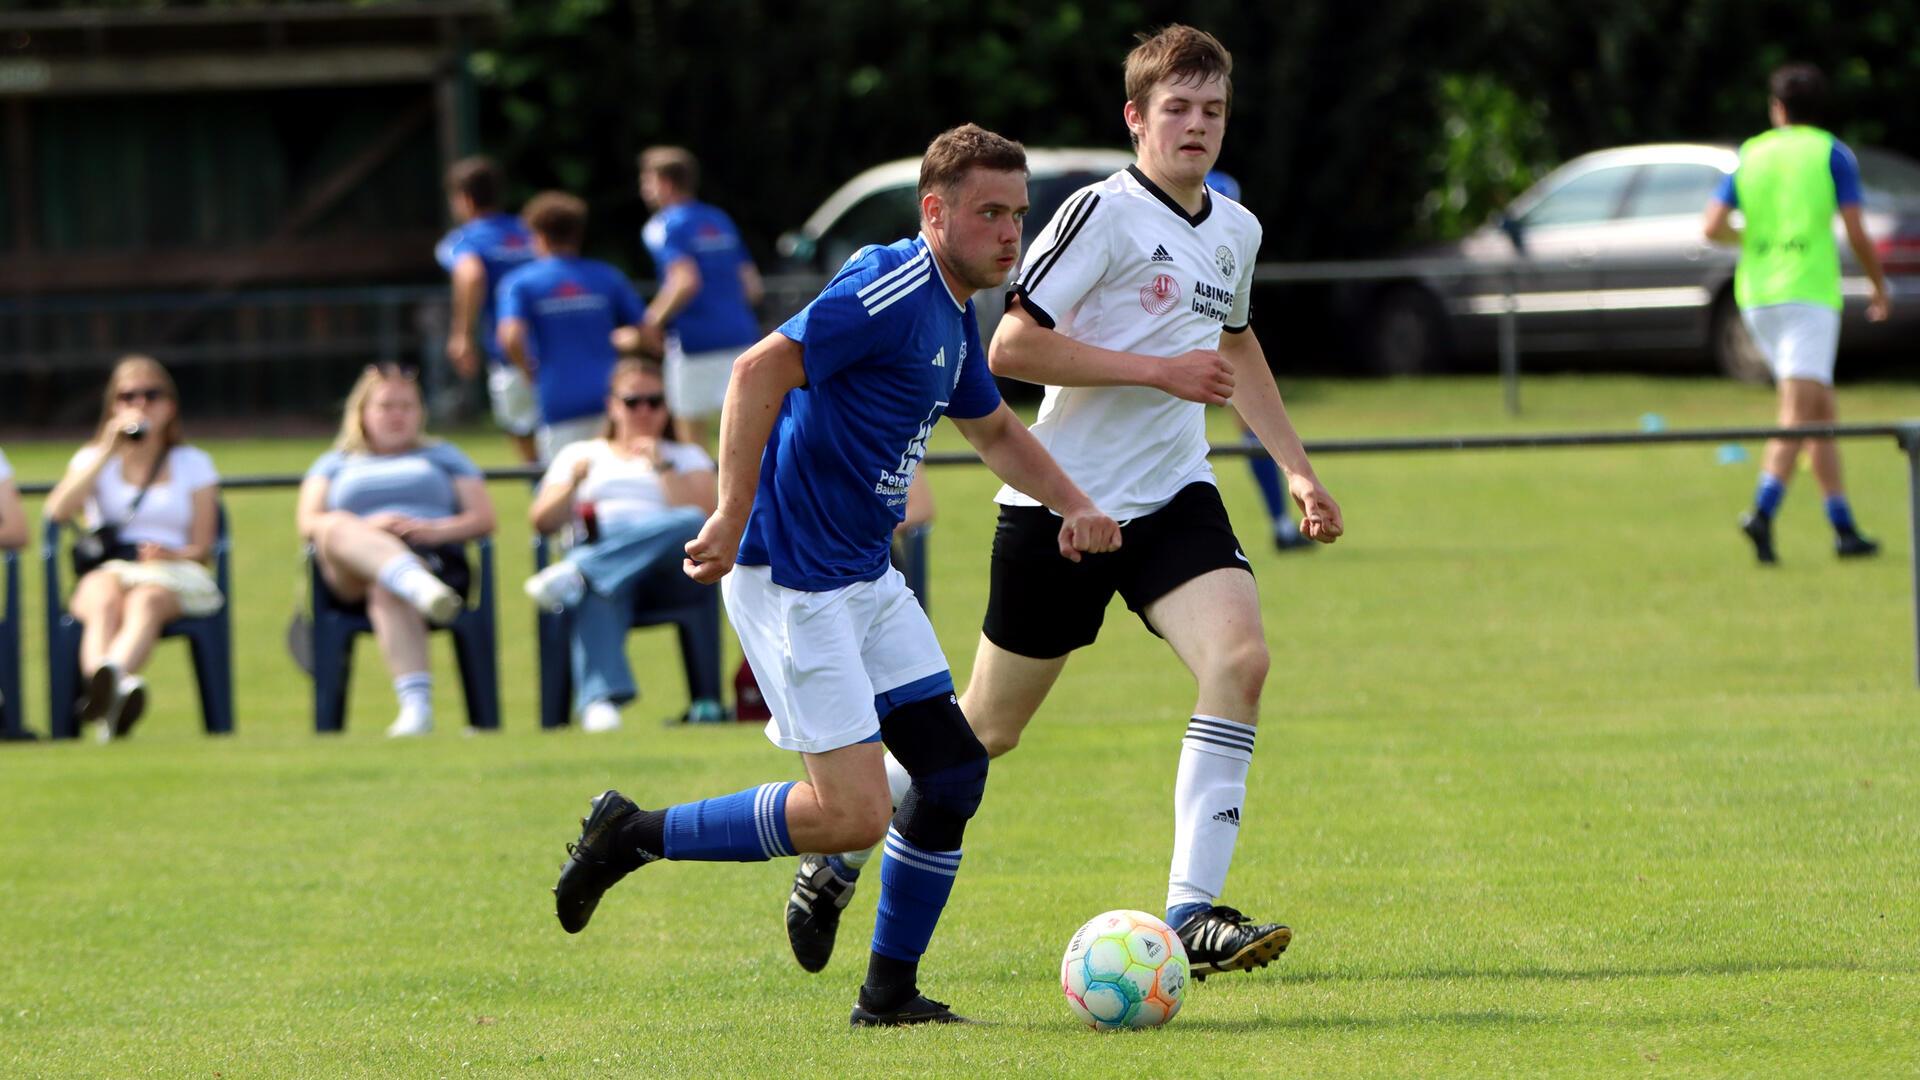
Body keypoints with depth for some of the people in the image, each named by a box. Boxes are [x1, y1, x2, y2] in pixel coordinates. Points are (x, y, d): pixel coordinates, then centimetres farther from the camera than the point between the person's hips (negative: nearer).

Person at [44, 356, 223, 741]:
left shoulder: (193, 463, 20)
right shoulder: (93, 458, 22)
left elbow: (203, 547, 11)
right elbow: (57, 511, 0)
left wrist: (175, 554, -13)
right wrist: (107, 453, 0)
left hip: (171, 573, -1)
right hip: (105, 571, 1)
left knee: (147, 600, -40)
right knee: (106, 600, -39)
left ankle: (112, 674, -74)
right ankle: (105, 688, -72)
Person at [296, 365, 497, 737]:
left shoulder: (443, 456, 30)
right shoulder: (335, 463, 30)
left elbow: (483, 519, 16)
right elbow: (308, 523, 11)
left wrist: (436, 530, -6)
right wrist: (370, 527, -9)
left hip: (434, 558, 0)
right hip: (351, 580, 0)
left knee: (386, 592, -39)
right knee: (337, 528, -37)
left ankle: (416, 704, -57)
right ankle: (420, 588, -66)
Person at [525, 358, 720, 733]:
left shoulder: (686, 457, 27)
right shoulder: (580, 454, 30)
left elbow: (703, 516, 7)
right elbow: (543, 521, 17)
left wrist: (661, 467, 0)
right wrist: (575, 481, 0)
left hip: (669, 568, 1)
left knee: (689, 527, -37)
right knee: (598, 592, -41)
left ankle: (576, 575, -50)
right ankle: (600, 699, -62)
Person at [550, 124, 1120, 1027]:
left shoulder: (951, 312, 14)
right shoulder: (890, 290, -17)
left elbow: (993, 429, 32)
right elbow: (760, 371, -26)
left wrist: (1075, 507, 18)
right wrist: (733, 515, -31)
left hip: (863, 578, 10)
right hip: (790, 579, -10)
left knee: (953, 766, 5)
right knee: (853, 812, -13)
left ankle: (890, 992, 15)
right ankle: (635, 837, 2)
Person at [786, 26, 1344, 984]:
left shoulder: (1236, 232, 11)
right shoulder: (1104, 213, -13)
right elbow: (1010, 346, -20)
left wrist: (1295, 467, 26)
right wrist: (1157, 369, -20)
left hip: (1172, 496, 6)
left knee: (1240, 657, -21)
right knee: (989, 727, 4)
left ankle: (1191, 915, -22)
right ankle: (838, 855, 29)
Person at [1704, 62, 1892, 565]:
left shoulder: (1751, 155, 11)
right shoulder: (1830, 153, 0)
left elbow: (1713, 226, 2)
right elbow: (1856, 234, -5)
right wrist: (1880, 287, 9)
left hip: (1756, 296, 5)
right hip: (1808, 292, -5)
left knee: (1820, 410, 15)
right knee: (1798, 414, -12)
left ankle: (1844, 527, 15)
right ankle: (1763, 512, -32)